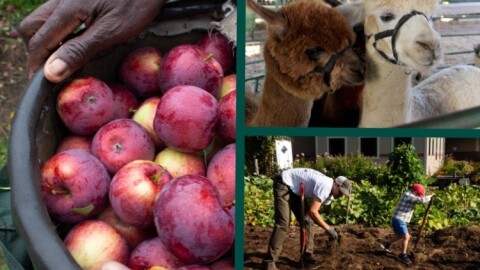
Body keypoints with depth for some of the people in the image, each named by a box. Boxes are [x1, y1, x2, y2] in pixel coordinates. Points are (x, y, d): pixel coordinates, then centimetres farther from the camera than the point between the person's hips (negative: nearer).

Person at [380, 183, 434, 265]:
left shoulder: (408, 195, 13)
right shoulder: (408, 195, -18)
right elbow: (422, 200, -26)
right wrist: (430, 196, -10)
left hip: (399, 219, 10)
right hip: (399, 220, -10)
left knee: (401, 235, 24)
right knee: (406, 237, -7)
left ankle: (386, 244, 32)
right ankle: (403, 255, 3)